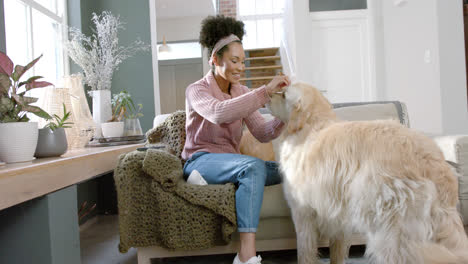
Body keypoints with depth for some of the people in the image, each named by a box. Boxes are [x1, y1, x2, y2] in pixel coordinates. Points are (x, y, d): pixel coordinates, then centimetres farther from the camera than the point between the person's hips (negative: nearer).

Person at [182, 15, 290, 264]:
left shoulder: (242, 93, 10)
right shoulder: (196, 90, -7)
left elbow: (262, 133, -1)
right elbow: (219, 113, -31)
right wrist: (265, 91, -33)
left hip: (230, 162, 6)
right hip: (200, 160, -6)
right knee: (253, 166, -34)